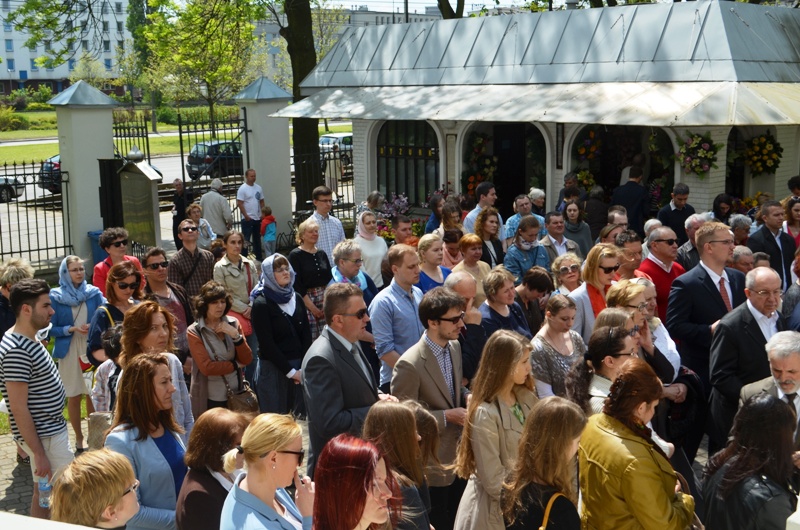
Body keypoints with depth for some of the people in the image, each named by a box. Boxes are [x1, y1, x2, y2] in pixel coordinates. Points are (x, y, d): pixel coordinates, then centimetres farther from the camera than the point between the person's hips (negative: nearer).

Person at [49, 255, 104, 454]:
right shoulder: (55, 296, -3)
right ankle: (79, 438, 20)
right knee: (73, 397, 7)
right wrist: (71, 329, -16)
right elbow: (51, 329, -1)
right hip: (69, 352, -1)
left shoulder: (94, 293, 2)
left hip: (92, 350, 1)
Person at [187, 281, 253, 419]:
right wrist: (236, 365, -6)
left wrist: (235, 335, -15)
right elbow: (206, 367, -16)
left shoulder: (233, 324, 2)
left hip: (235, 394, 4)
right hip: (210, 399, -4)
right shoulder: (194, 331, -9)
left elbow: (247, 360, -1)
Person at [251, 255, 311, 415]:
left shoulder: (296, 298, 10)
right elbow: (267, 343, -9)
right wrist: (290, 371, -10)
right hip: (274, 370, -5)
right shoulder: (261, 304, -6)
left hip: (299, 368, 5)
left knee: (301, 417, 4)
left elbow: (306, 335, 7)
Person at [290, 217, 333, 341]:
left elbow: (329, 279, 14)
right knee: (310, 339, -10)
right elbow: (296, 284, -8)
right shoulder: (295, 255, -2)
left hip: (324, 299, 5)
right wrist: (311, 306, -12)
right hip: (306, 299, -5)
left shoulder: (322, 253, 15)